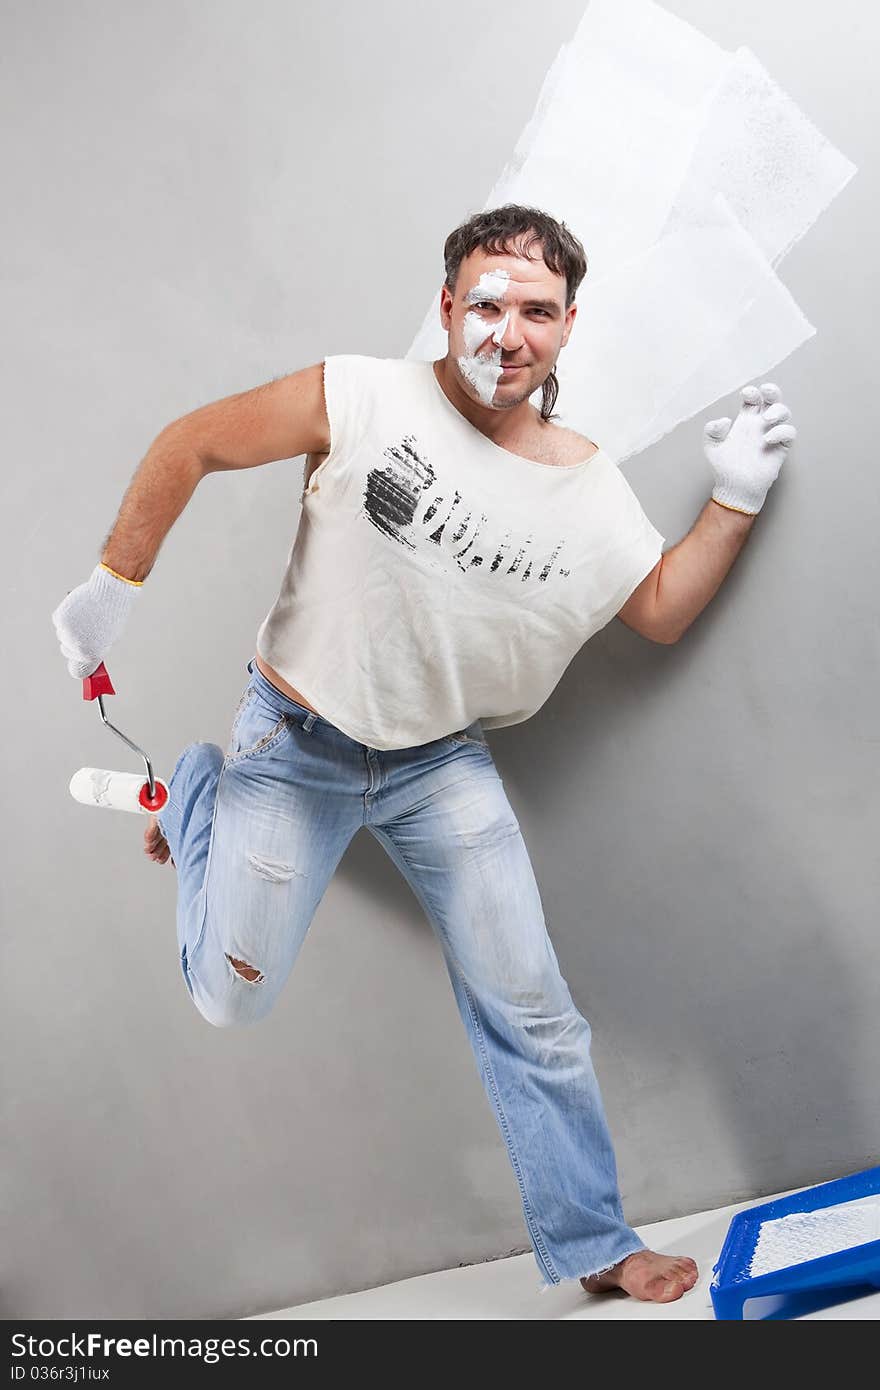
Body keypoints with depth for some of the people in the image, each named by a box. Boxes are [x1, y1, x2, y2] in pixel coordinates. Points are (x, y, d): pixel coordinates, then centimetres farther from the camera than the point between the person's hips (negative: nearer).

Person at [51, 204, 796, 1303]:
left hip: (445, 762, 3)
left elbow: (662, 610, 6)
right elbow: (190, 445, -10)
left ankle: (591, 1245, 26)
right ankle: (196, 794, 34)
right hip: (297, 743, -2)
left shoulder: (591, 488, -5)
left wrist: (736, 498, -4)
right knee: (231, 1002, 6)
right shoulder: (362, 400, -18)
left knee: (532, 1013, 4)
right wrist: (117, 582, -11)